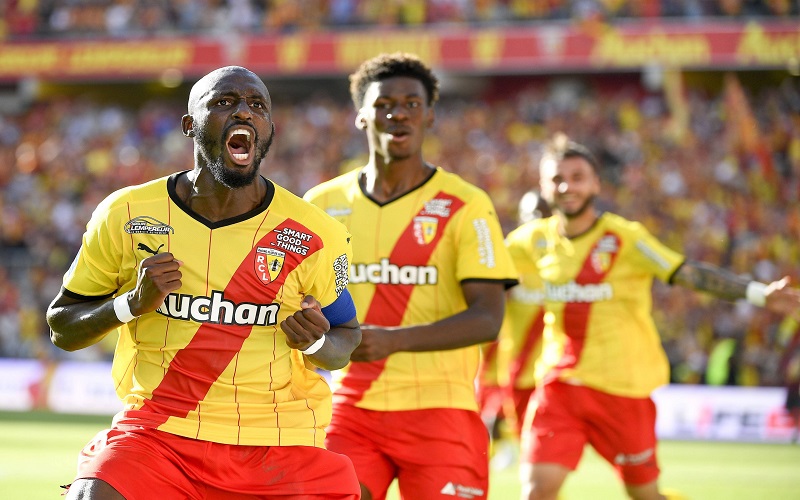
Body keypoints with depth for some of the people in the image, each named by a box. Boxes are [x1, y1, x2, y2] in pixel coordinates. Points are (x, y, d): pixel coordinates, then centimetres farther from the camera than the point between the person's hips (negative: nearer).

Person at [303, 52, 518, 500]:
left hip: (439, 410, -3)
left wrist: (394, 339, -26)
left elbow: (487, 319, -12)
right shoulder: (324, 204, 8)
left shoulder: (465, 206, -3)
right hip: (350, 409, 3)